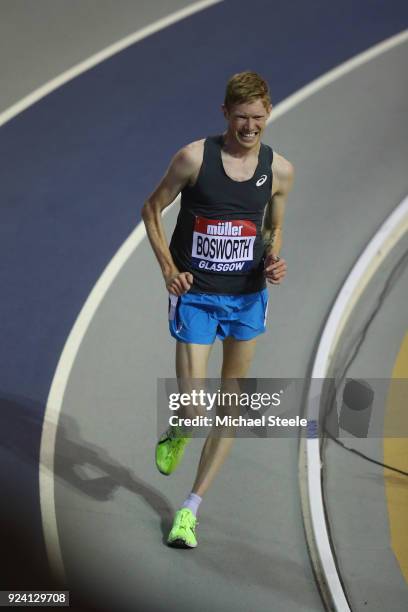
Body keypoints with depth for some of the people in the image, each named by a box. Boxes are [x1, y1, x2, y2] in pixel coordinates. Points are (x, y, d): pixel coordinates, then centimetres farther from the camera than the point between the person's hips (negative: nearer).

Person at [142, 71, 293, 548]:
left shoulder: (279, 170, -1)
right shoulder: (195, 157, -10)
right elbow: (152, 209, 1)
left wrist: (274, 259, -7)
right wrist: (168, 268, -9)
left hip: (247, 297, 3)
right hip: (195, 296, -3)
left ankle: (191, 507, 19)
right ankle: (175, 435, 30)